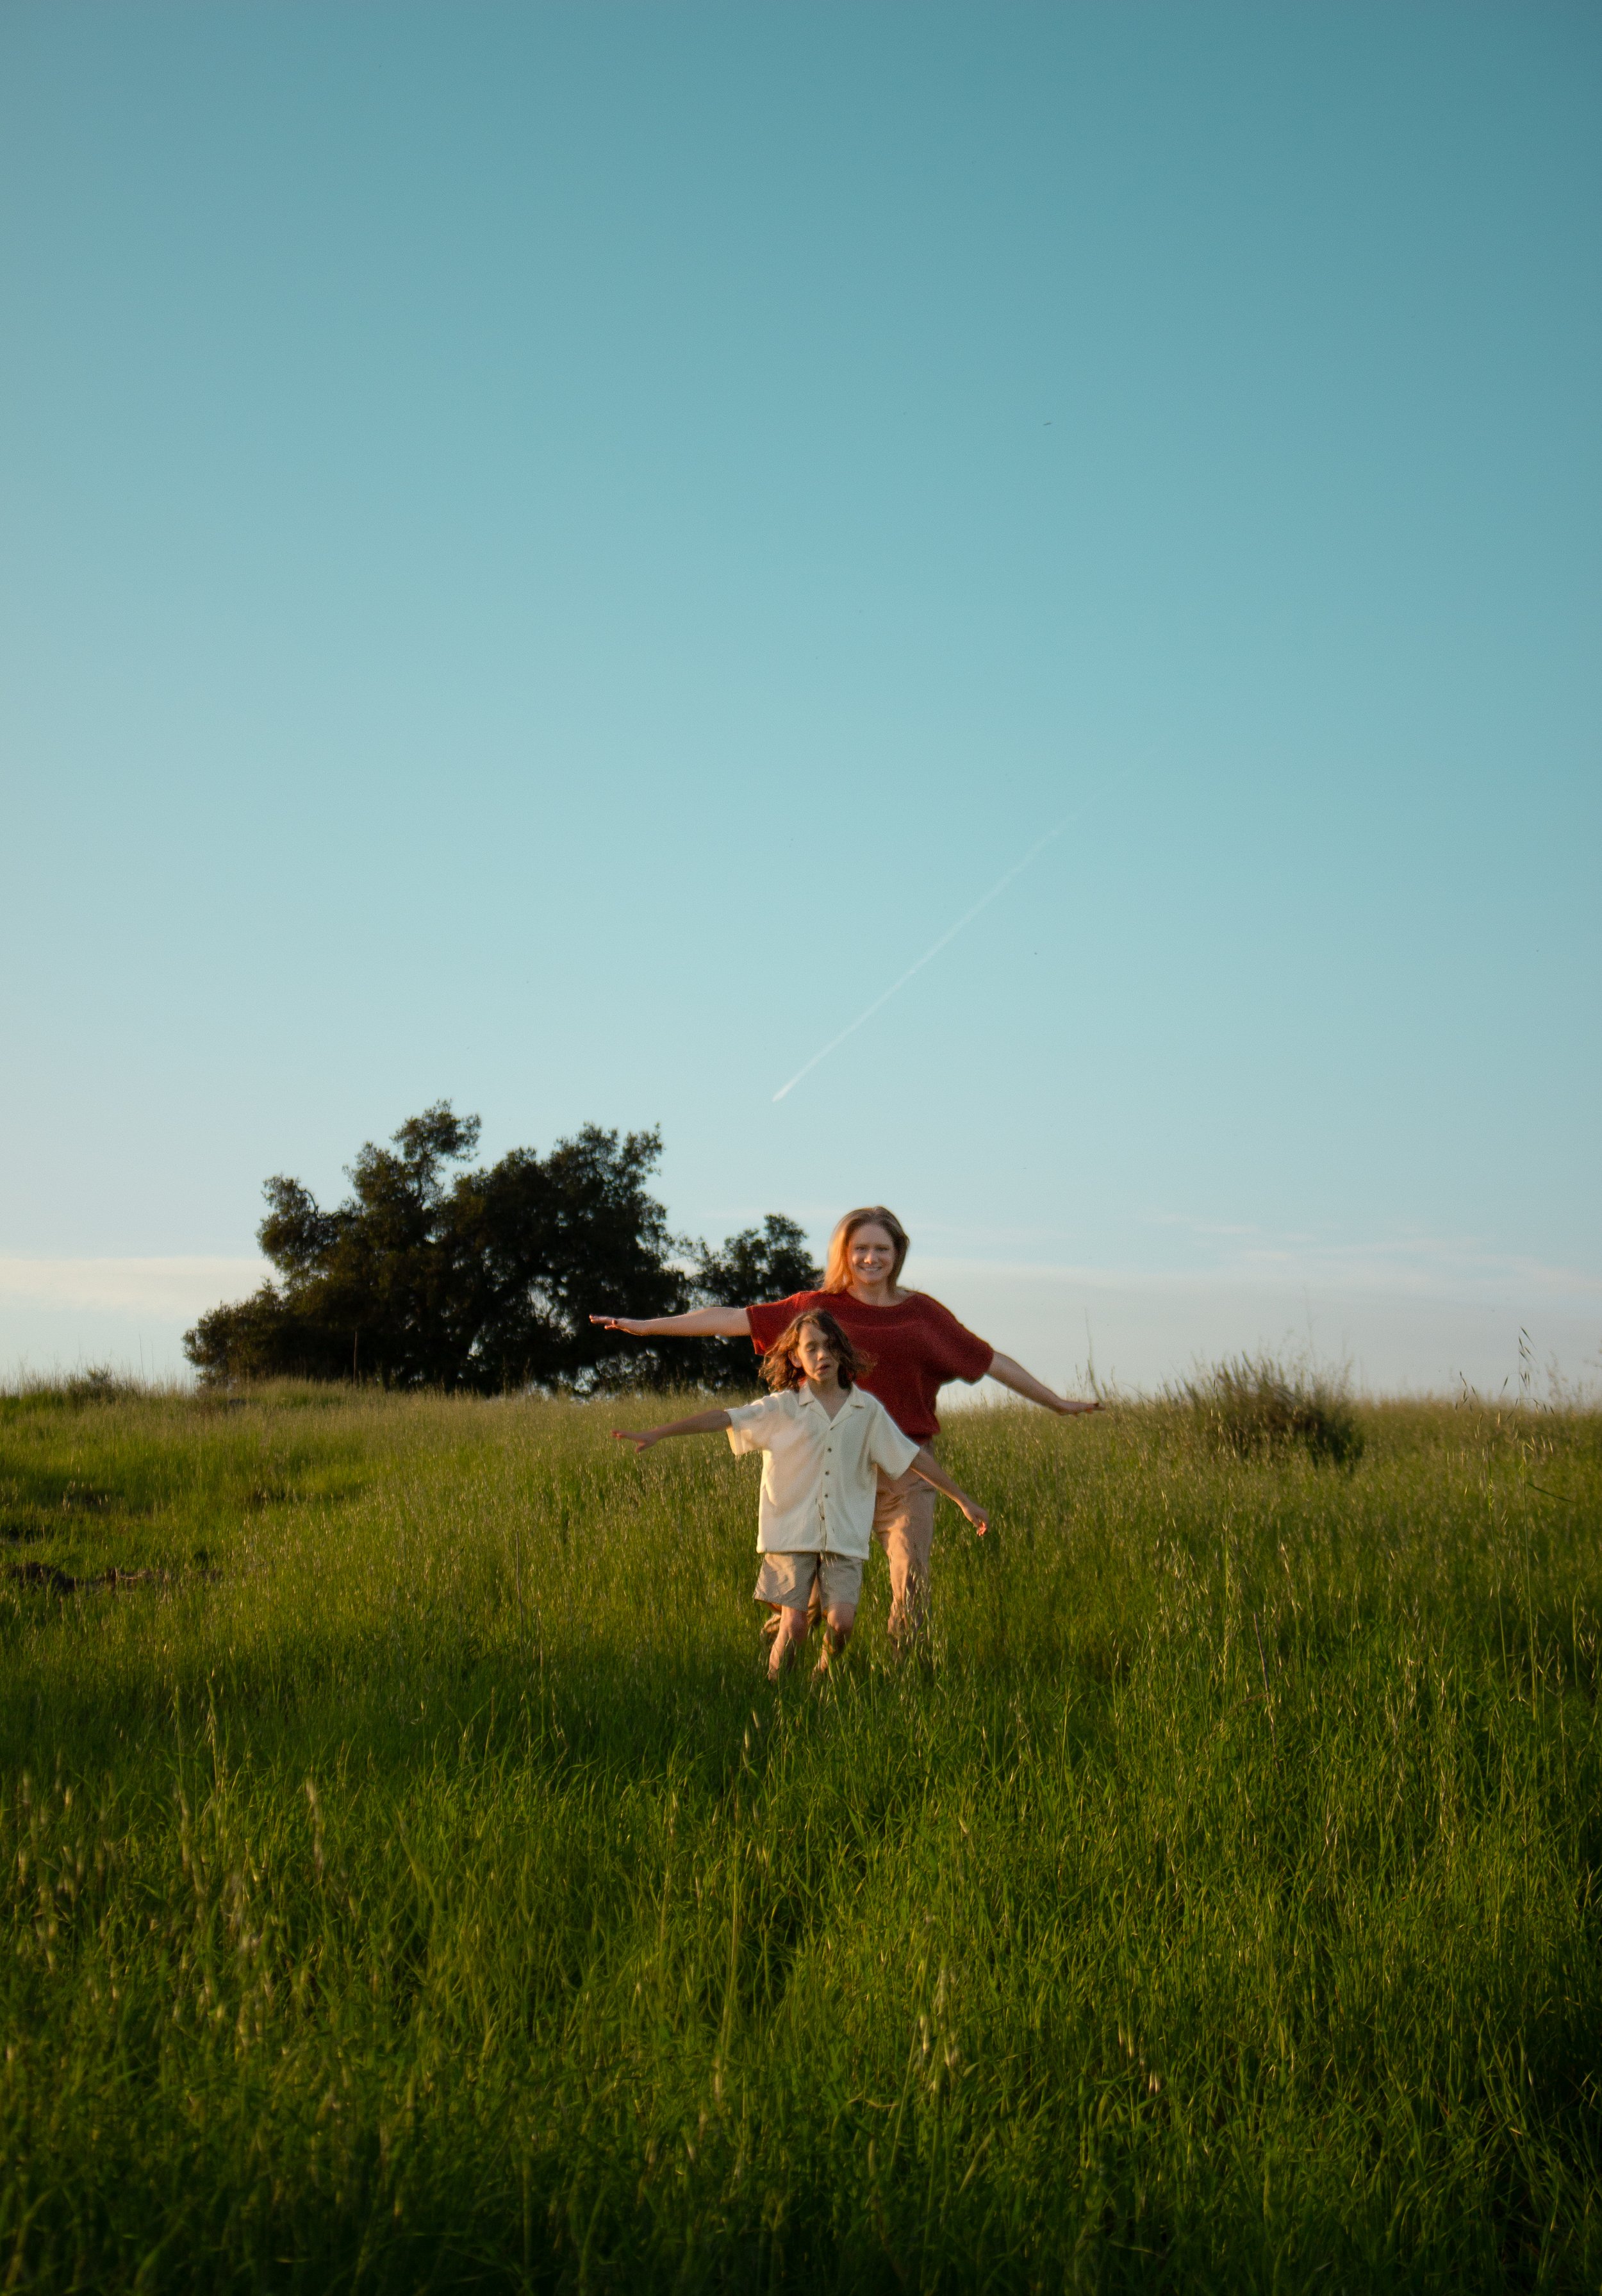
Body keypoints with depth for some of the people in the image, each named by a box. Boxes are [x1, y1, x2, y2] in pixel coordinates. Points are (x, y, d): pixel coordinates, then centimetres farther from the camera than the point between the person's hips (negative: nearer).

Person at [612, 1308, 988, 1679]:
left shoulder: (868, 1410, 7)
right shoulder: (782, 1408, 0)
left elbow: (914, 1457, 13)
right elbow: (722, 1419, -8)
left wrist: (964, 1500, 17)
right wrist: (656, 1434, -17)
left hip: (845, 1537, 1)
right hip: (792, 1534, -1)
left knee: (841, 1622, -12)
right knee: (794, 1626, -10)